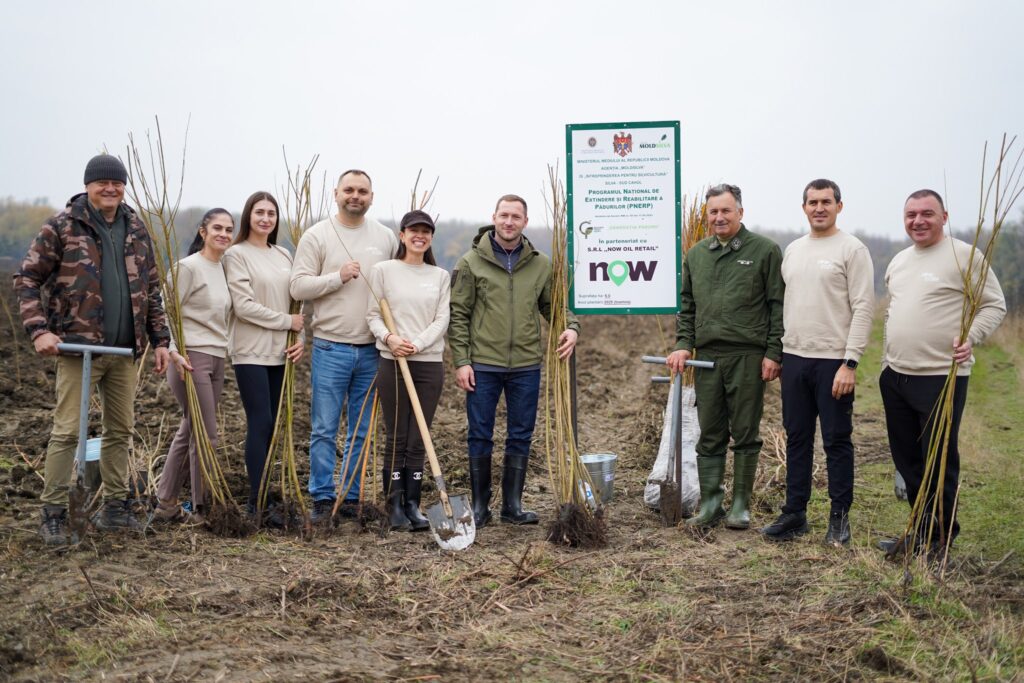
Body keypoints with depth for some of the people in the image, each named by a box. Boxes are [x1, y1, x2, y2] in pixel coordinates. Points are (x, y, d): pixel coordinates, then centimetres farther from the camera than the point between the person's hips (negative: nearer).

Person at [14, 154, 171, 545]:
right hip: (79, 347, -5)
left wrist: (159, 339, 10)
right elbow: (27, 278, -4)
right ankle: (53, 515, 5)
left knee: (120, 430, 11)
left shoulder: (136, 230, 10)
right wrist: (39, 329, -14)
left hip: (125, 350, 5)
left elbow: (152, 289, 15)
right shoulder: (62, 227, -4)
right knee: (67, 431, -4)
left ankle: (115, 508, 22)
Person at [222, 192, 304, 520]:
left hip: (279, 352, 6)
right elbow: (244, 306, -14)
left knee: (271, 424, 7)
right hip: (251, 352, -6)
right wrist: (287, 321, -10)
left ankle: (263, 495, 13)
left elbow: (293, 301, 14)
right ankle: (257, 502, -6)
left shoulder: (283, 255, 14)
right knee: (261, 423, -10)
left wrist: (298, 338, -1)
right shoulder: (237, 254, -5)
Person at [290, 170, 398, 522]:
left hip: (372, 350, 3)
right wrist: (338, 277, -16)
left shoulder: (386, 238, 9)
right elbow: (298, 286, -6)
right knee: (324, 428, -1)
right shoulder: (317, 236, 0)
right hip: (330, 348, -3)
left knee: (362, 431, 9)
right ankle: (322, 498, 8)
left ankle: (353, 498, 18)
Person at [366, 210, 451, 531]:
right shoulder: (383, 270, 2)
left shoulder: (440, 276, 9)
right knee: (397, 438, 1)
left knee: (418, 440, 5)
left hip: (430, 363, 2)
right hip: (392, 362, -2)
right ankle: (394, 507, 9)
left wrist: (416, 344, -13)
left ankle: (412, 506, 12)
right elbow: (373, 315, 0)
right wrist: (389, 338, -19)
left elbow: (442, 320, 2)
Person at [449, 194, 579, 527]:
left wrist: (570, 327, -6)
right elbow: (457, 314, -2)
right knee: (480, 437, 5)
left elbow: (553, 306, 15)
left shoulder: (541, 264, 6)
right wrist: (461, 360, -8)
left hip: (526, 365, 3)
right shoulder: (472, 262, -2)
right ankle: (480, 506, 17)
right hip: (483, 365, -3)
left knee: (521, 437, 8)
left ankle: (513, 505, 19)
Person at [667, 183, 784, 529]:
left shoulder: (765, 250, 0)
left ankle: (740, 505, 12)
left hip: (748, 357, -4)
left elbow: (778, 305, -3)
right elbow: (687, 305, 19)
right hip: (707, 357, 4)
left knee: (745, 434, 3)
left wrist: (773, 353, -8)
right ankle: (710, 504, 14)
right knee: (709, 436, 7)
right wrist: (684, 344, 7)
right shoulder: (696, 254, 14)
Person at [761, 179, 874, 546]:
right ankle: (794, 513, 19)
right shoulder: (793, 250, 13)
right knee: (797, 439, 11)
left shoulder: (852, 249, -7)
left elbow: (863, 309, -12)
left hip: (833, 362, -6)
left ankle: (840, 517, 12)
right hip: (794, 359, 6)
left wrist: (850, 363, -17)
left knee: (837, 441, 2)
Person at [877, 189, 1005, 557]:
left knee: (938, 462, -2)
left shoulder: (964, 256, -7)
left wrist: (971, 337, -20)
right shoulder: (898, 261, 15)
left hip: (941, 378, -7)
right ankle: (922, 533, 26)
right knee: (906, 459, 13)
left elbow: (994, 305, -5)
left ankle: (940, 539, 11)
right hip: (895, 377, 7)